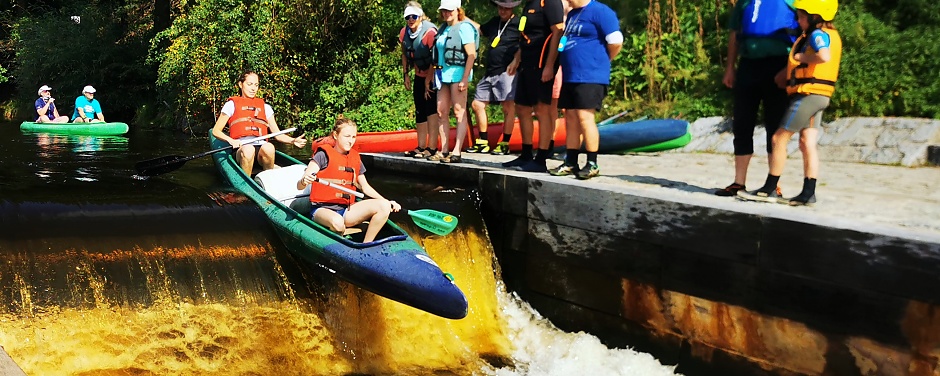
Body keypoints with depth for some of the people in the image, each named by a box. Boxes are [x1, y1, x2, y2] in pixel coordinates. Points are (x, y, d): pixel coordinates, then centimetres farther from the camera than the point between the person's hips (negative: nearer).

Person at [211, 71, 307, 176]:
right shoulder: (232, 104, 16)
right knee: (248, 150, -39)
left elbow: (277, 134, 19)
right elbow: (216, 131, 12)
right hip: (241, 148, -2)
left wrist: (293, 140, -2)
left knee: (269, 148, -35)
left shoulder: (265, 107, 25)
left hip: (262, 146, 2)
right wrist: (231, 140, -8)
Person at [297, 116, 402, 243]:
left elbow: (365, 186, 23)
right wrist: (304, 181, -37)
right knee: (337, 222, -41)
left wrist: (387, 203, 13)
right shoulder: (324, 155, -6)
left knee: (384, 206, -14)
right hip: (323, 210, -6)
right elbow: (299, 186, -12)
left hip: (346, 210, 6)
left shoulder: (355, 158, 12)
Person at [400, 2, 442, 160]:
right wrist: (406, 75, 7)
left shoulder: (430, 31, -23)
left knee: (431, 110, -12)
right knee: (420, 111, 10)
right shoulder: (404, 33, -2)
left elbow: (434, 59, -22)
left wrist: (429, 83, -19)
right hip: (419, 76, 8)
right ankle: (421, 146, 17)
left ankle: (432, 147, -11)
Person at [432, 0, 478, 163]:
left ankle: (456, 152, -8)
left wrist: (465, 78, -18)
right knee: (442, 112, 7)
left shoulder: (464, 27, -6)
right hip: (443, 74, 8)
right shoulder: (443, 28, 17)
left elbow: (471, 54, -13)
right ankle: (444, 151, 14)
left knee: (459, 112, -7)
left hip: (457, 73, -8)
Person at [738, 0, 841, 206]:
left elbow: (824, 57, -33)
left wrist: (802, 57, -18)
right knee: (807, 144, 6)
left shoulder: (818, 34, -14)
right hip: (819, 96, 9)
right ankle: (808, 193, 4)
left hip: (808, 94, -9)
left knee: (779, 139, -3)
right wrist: (788, 70, 22)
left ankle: (769, 189, 1)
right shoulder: (831, 34, 17)